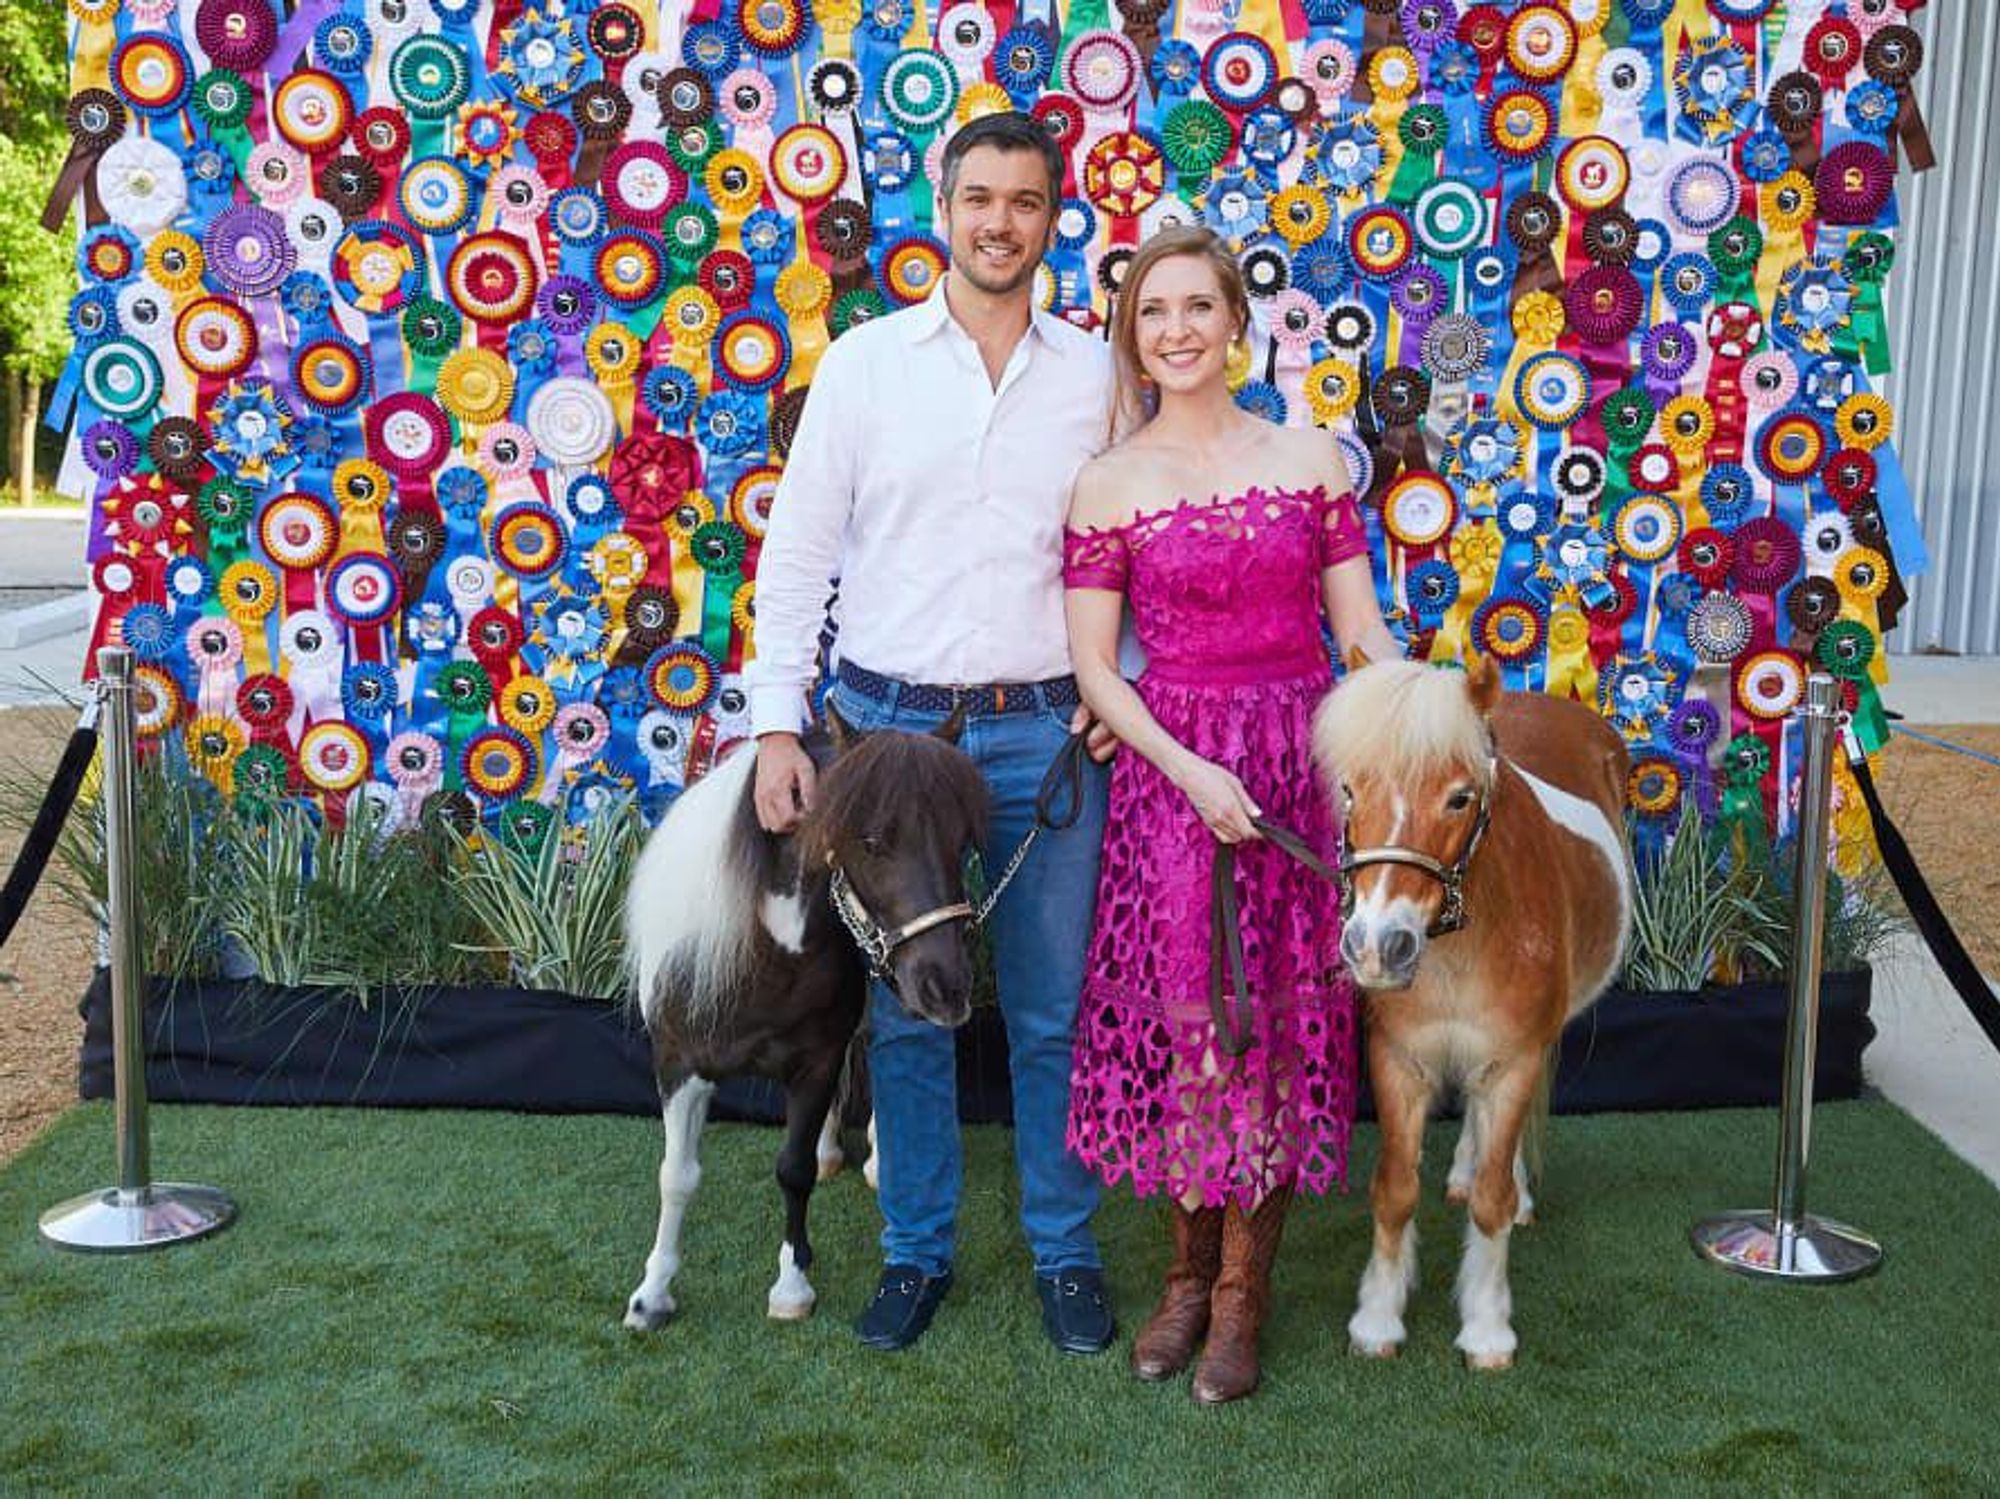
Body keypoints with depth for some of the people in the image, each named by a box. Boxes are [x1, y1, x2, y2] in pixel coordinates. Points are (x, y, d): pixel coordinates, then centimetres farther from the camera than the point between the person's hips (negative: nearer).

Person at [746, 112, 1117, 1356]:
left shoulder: (1096, 374, 6)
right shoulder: (865, 362, 3)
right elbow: (798, 550, 2)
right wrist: (777, 725, -4)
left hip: (1044, 731, 1)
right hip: (888, 723, 0)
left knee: (1054, 1011, 7)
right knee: (906, 1010, 9)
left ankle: (1067, 1253, 24)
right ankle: (918, 1250, 24)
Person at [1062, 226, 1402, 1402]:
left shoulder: (1311, 459, 4)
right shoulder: (1109, 485, 1)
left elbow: (1365, 631, 5)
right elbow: (1094, 667, -2)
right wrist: (1191, 773, -14)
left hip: (1303, 763, 1)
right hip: (1171, 771, -1)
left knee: (1282, 1017, 4)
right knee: (1182, 1010, 3)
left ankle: (1242, 1293, 19)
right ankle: (1189, 1271, 23)